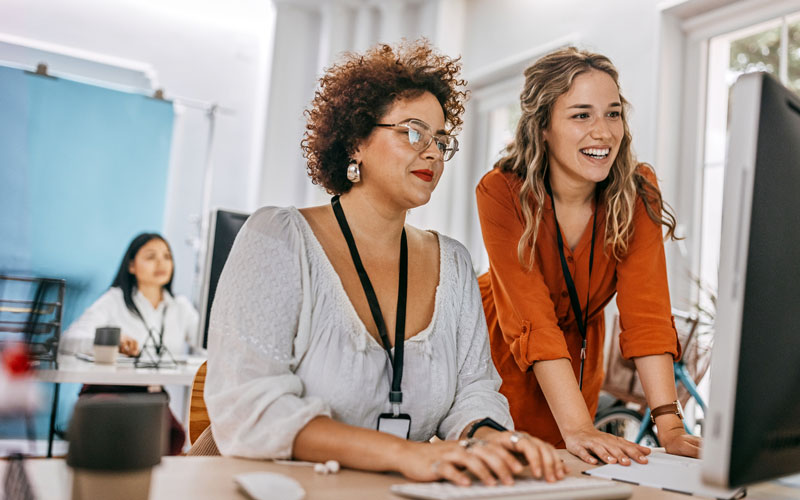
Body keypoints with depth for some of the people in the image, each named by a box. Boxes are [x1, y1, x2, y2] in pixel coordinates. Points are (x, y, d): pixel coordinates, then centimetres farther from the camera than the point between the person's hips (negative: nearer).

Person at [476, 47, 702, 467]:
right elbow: (532, 320, -32)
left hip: (578, 360, 3)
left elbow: (645, 310, -23)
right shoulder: (501, 192, -26)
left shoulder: (636, 192, -17)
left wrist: (669, 426, -32)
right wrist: (578, 428, -40)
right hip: (499, 359, -2)